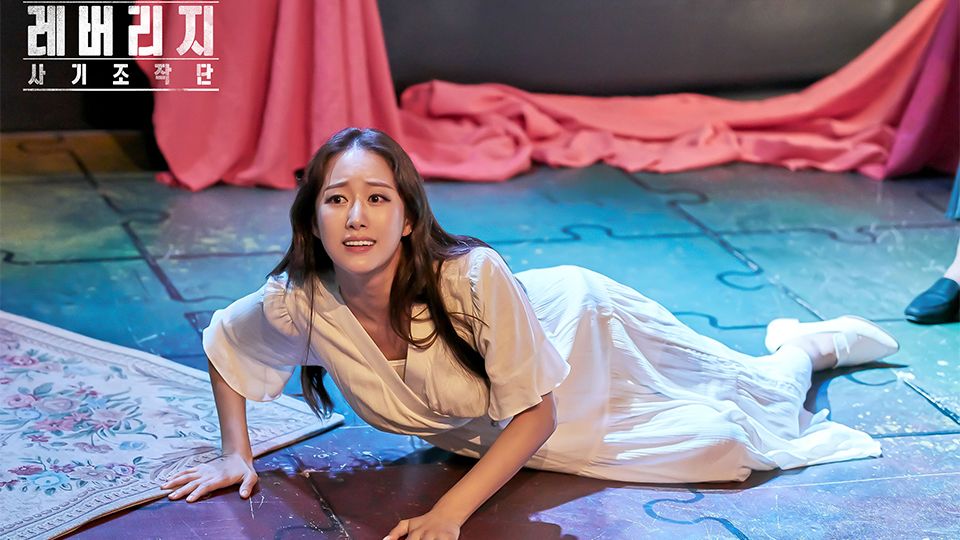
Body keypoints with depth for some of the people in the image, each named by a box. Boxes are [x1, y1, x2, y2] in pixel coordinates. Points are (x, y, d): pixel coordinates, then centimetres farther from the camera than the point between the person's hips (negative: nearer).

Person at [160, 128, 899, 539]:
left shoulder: (472, 278, -42)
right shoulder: (299, 303, -30)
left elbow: (537, 412, -32)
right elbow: (222, 344, -7)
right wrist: (237, 454, -15)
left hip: (577, 330, -4)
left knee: (736, 430, 10)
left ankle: (802, 346, 45)